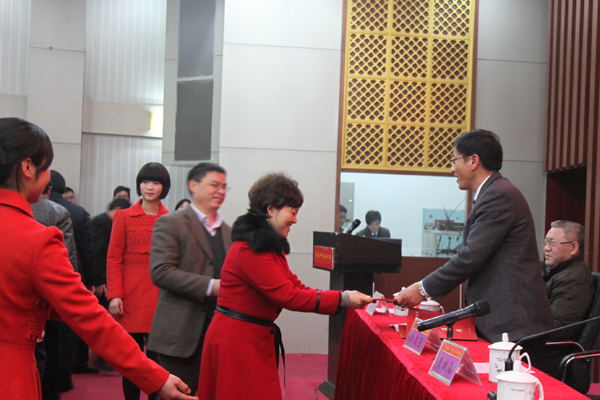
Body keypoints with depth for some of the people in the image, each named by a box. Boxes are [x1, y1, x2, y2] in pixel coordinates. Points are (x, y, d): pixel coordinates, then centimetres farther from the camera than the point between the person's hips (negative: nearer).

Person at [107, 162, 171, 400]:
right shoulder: (124, 217, 5)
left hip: (160, 298, 0)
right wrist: (114, 295, -8)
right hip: (131, 297, 0)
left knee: (156, 360, 2)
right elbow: (113, 258, 2)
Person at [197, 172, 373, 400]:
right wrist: (343, 299, -17)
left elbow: (295, 286, 9)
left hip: (255, 339, 10)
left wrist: (345, 298, -3)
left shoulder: (270, 245, 13)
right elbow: (287, 296, -22)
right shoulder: (250, 249, -20)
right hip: (237, 340, -10)